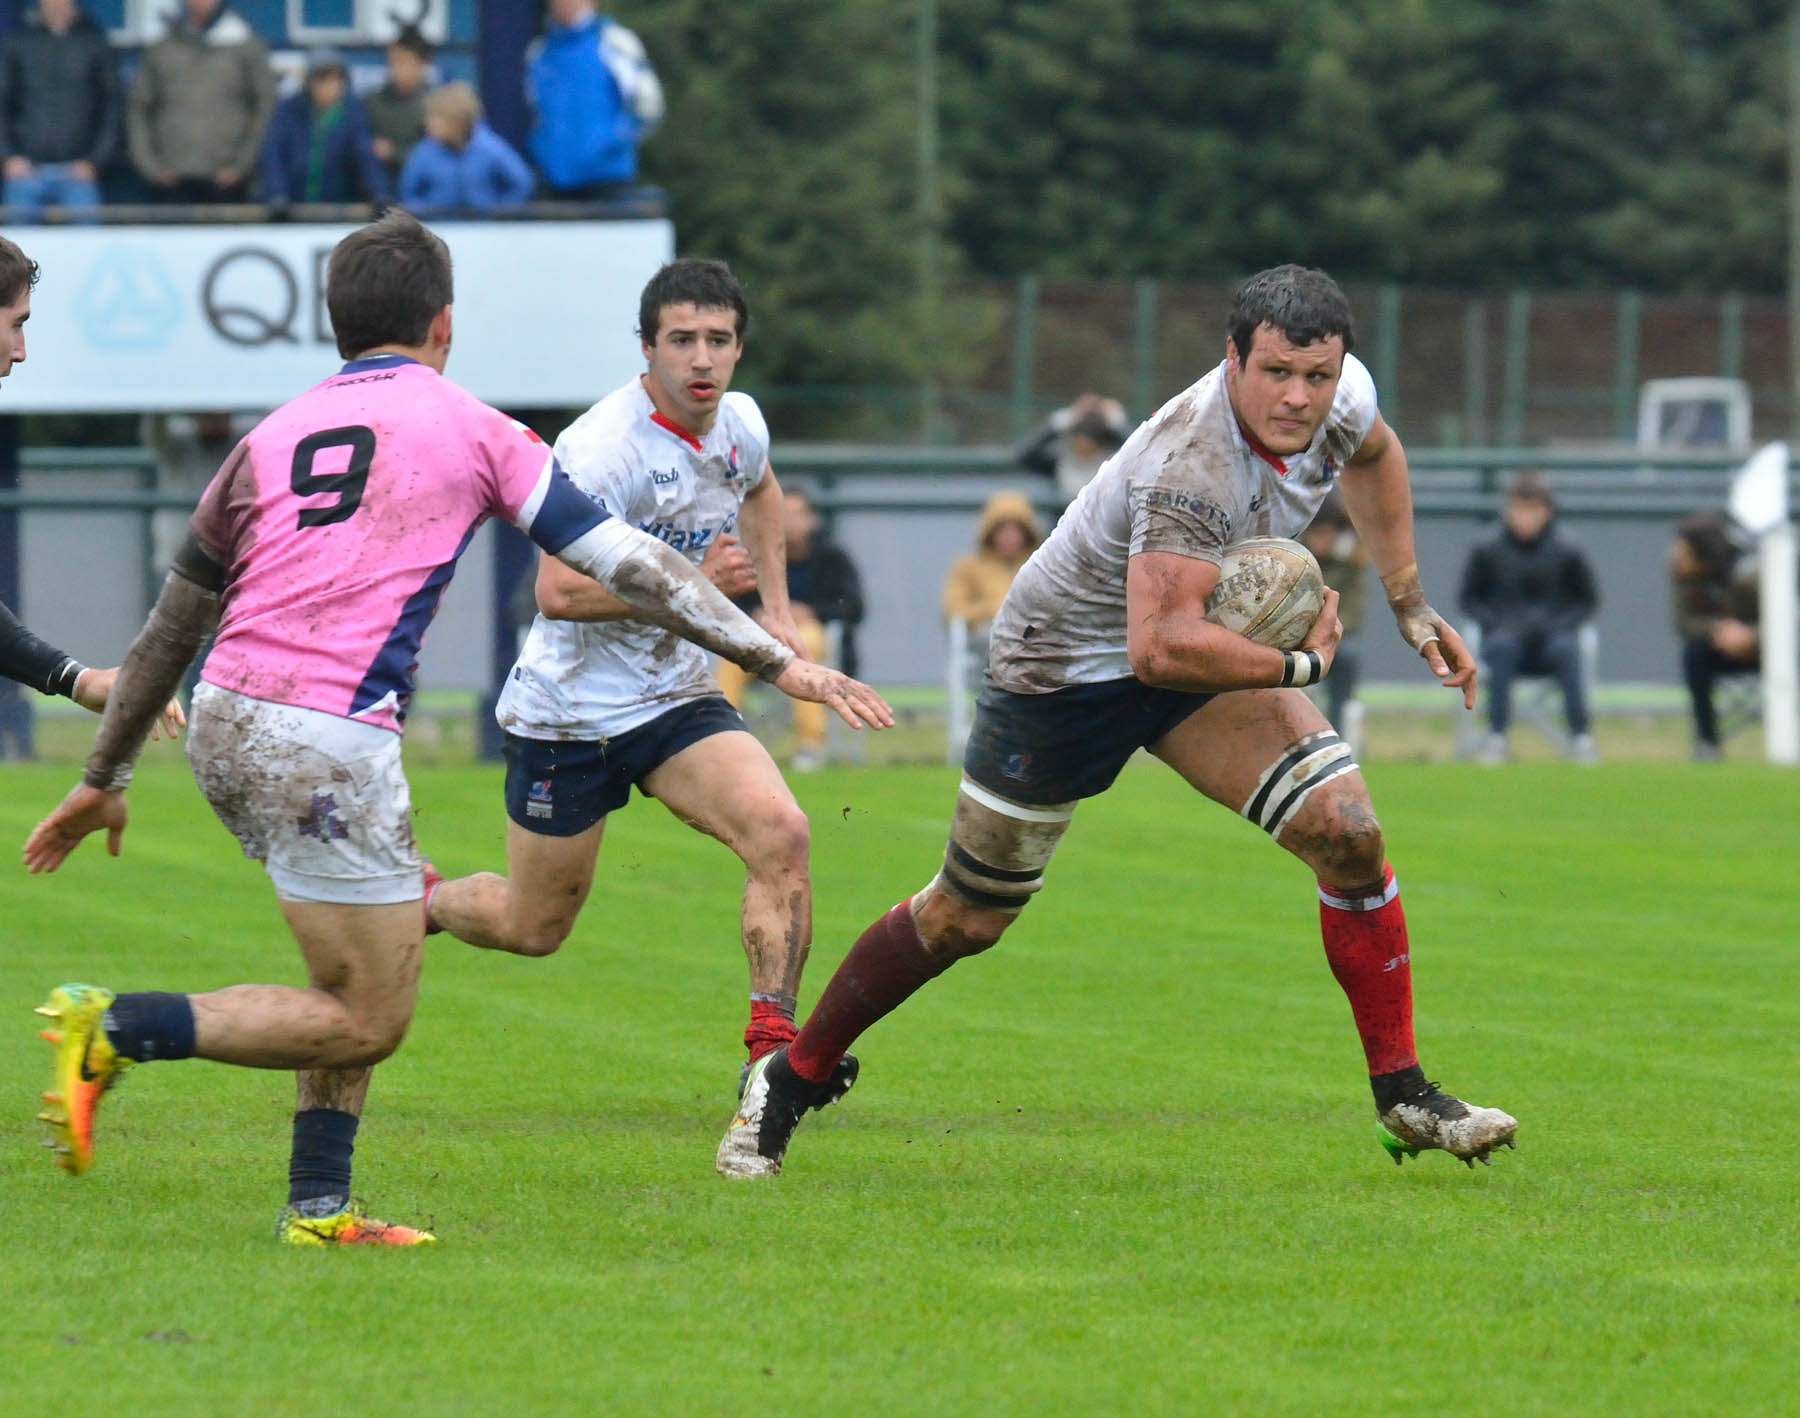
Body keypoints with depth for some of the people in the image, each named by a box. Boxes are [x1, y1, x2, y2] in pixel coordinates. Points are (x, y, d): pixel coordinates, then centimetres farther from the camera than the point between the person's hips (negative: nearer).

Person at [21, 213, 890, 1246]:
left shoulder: (270, 441, 17)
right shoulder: (470, 429, 5)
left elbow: (171, 629, 23)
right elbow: (631, 564, 4)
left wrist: (105, 782, 31)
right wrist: (780, 661, 9)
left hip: (225, 728, 7)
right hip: (328, 746, -7)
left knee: (393, 936, 23)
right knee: (370, 1021, 0)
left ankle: (321, 1207, 17)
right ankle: (118, 1030, -12)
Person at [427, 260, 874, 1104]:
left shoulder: (740, 425, 0)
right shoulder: (604, 447, -24)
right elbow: (558, 593, -30)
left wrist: (775, 607, 17)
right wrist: (692, 584, -33)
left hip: (678, 700, 5)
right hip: (569, 710, -5)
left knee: (781, 836, -22)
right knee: (532, 929, 9)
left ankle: (773, 1048, -20)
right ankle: (411, 903, 41)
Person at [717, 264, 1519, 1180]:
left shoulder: (1343, 393, -14)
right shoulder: (1191, 466, -39)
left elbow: (1372, 452, 14)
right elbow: (1161, 647, -47)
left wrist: (1411, 606, 12)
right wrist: (1298, 666, -32)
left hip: (1218, 639, 7)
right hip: (1064, 662, -7)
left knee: (1347, 833, -11)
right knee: (963, 922, 3)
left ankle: (1402, 1099, 1)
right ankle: (789, 1082, 24)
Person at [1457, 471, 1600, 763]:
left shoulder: (1567, 553, 2)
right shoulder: (1487, 553, 3)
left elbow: (1587, 601, 9)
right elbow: (1470, 599, 11)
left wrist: (1559, 624, -9)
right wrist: (1496, 622, -7)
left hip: (1551, 638, 0)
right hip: (1504, 633, 0)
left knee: (1565, 648, -34)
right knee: (1502, 645, -35)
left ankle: (1581, 735, -31)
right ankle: (1496, 737, -34)